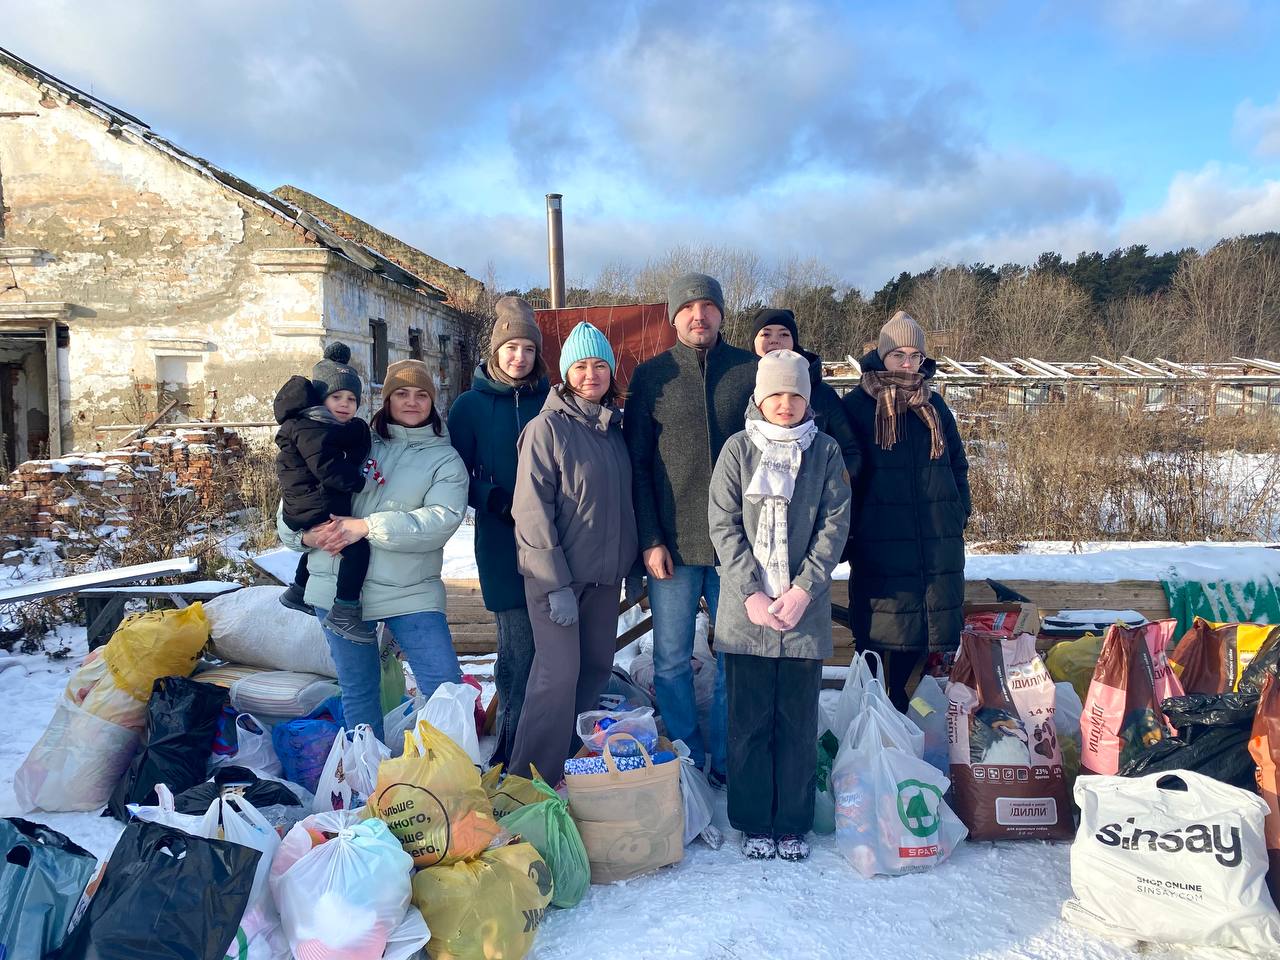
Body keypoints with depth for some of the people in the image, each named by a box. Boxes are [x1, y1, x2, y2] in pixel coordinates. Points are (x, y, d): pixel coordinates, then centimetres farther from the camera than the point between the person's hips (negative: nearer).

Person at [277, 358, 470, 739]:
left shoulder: (446, 460, 3)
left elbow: (443, 520, -15)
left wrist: (367, 526, -20)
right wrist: (304, 534, -6)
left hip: (410, 591, -2)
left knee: (446, 686, -6)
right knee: (357, 690, 13)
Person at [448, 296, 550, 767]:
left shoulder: (550, 401, 8)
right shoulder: (470, 406, 3)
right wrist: (498, 501, -13)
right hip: (502, 544, -2)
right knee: (520, 647, -3)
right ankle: (514, 748, 13)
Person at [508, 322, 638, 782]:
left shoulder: (614, 427, 11)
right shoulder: (547, 427, -10)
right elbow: (532, 509, -14)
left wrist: (630, 563, 14)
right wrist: (557, 584, -18)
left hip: (604, 573, 7)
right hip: (555, 573, -7)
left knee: (597, 668, 11)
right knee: (559, 671, -10)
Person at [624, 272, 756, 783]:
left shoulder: (750, 371, 4)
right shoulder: (650, 376, 4)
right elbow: (637, 463, 2)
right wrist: (650, 539, -5)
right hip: (672, 543, 0)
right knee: (671, 660, 7)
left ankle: (726, 761, 22)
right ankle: (685, 761, 23)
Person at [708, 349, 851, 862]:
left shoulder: (826, 451, 4)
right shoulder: (738, 449, 3)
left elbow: (835, 526, 0)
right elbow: (723, 525, -1)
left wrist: (803, 591, -10)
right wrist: (751, 593, -10)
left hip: (805, 609, 0)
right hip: (746, 610, 0)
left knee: (799, 722, 7)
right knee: (749, 720, 6)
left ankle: (793, 824, 22)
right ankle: (754, 824, 21)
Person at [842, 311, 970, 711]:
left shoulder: (934, 404, 13)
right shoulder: (856, 405, -1)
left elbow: (957, 463, 20)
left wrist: (960, 512, 10)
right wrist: (847, 529, -5)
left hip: (938, 541, 5)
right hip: (879, 540, -4)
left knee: (932, 626, 6)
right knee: (877, 632, 0)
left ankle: (905, 705, 19)